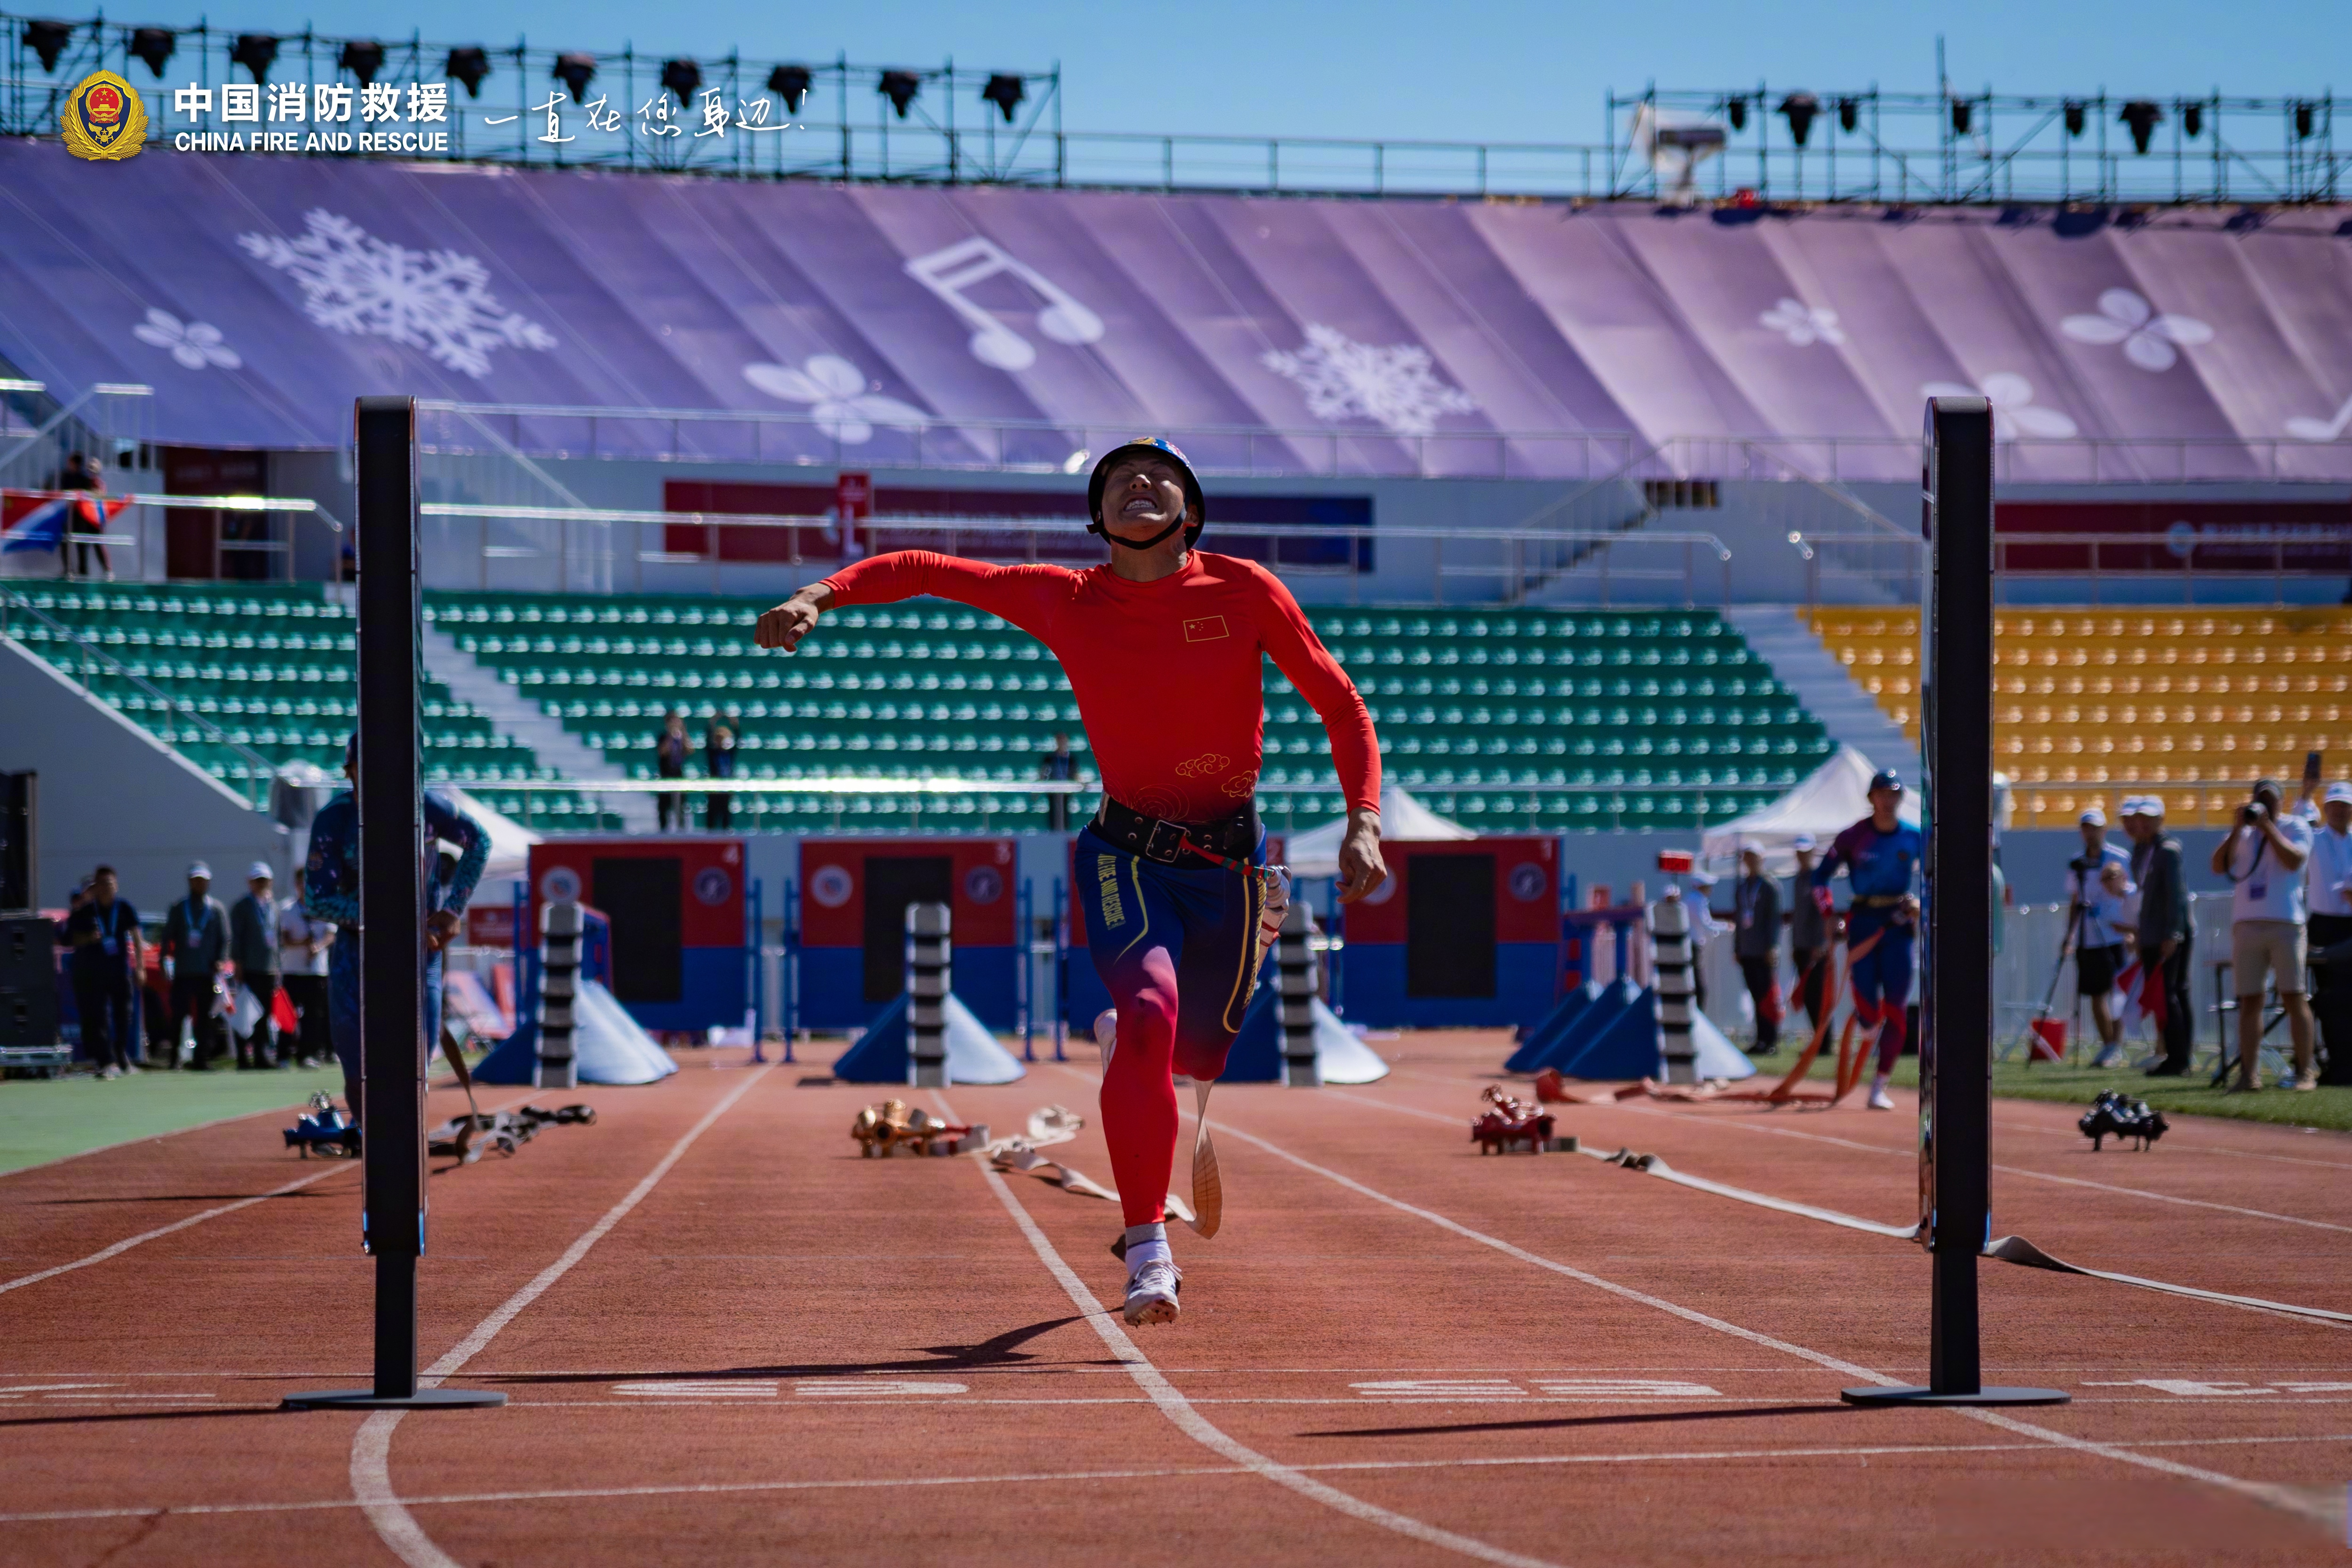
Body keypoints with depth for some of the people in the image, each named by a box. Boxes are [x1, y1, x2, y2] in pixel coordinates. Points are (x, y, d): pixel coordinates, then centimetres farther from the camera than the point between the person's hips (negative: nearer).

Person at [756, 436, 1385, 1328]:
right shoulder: (1063, 601, -3)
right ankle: (1148, 1254, -25)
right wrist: (817, 596, -12)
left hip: (1232, 862, 2)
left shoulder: (1243, 591, -5)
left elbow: (1339, 704, 0)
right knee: (1150, 1014, -28)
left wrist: (1364, 823, -12)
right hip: (1130, 858, -2)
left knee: (1198, 1056, 16)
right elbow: (919, 570, 3)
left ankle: (1124, 1040, 56)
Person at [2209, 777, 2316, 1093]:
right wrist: (2240, 827, -5)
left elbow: (2294, 860, -12)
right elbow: (2219, 865, 2)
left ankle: (2305, 1072, -5)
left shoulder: (2296, 827, 6)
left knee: (2293, 996, -6)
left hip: (2285, 924, -4)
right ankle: (2249, 1074, 4)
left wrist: (2267, 826, -10)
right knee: (2249, 1000, 2)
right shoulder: (2241, 833, 17)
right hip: (2246, 924, 4)